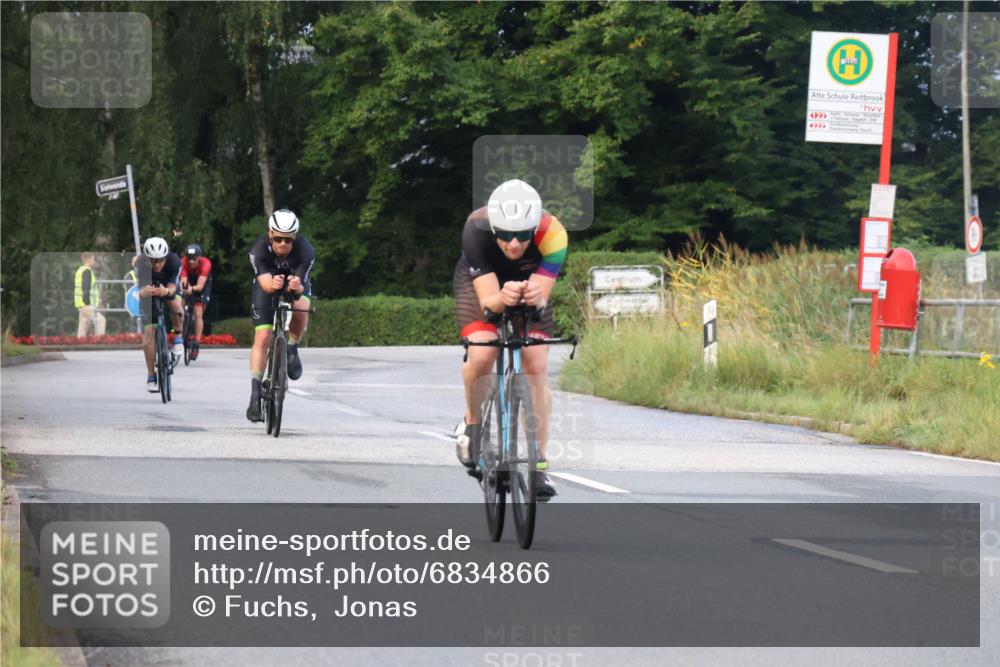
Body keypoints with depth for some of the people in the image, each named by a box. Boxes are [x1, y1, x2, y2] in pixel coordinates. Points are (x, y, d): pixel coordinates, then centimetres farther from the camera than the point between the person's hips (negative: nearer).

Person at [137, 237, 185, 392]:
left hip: (168, 288, 1)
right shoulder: (140, 265, -33)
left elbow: (173, 287, -36)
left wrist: (167, 291, -60)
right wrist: (143, 292, -64)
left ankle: (178, 337, 1)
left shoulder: (173, 261, -32)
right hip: (149, 294, -1)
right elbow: (139, 292, -40)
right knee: (149, 331, -13)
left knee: (176, 307, -31)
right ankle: (151, 375, -4)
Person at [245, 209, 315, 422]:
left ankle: (292, 350, -4)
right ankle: (255, 396, -7)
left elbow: (300, 286, -36)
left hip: (296, 284, 0)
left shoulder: (305, 250, -32)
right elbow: (265, 283, -42)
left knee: (301, 308, -34)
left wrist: (296, 287, -60)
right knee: (262, 338, -12)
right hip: (266, 286, 0)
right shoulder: (259, 250, -32)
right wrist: (273, 284, -65)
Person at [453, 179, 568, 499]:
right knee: (481, 355, -25)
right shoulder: (476, 230, -39)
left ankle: (539, 462, -3)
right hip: (481, 283, -1)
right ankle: (472, 424, 3)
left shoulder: (552, 234, -37)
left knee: (536, 367, -11)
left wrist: (534, 297, -59)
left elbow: (542, 298, -36)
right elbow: (487, 300, -39)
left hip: (529, 284, 1)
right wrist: (503, 298, -62)